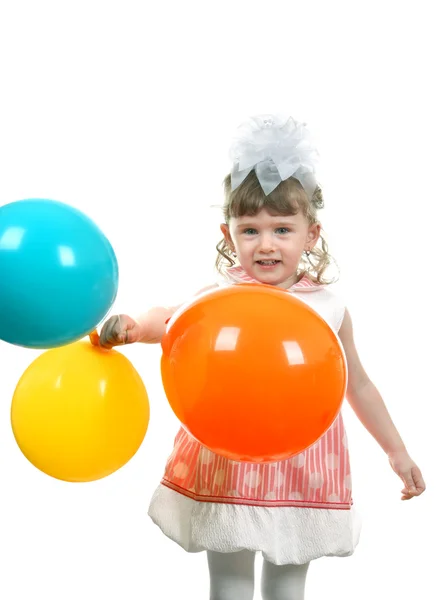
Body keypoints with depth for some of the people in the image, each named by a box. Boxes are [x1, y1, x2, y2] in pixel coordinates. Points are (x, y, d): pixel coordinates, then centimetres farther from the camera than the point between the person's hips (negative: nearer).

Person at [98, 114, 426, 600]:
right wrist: (134, 327, -52)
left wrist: (397, 452, 16)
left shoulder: (329, 308, 0)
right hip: (231, 468, -2)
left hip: (302, 467, 2)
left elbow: (358, 385, 11)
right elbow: (171, 321, -29)